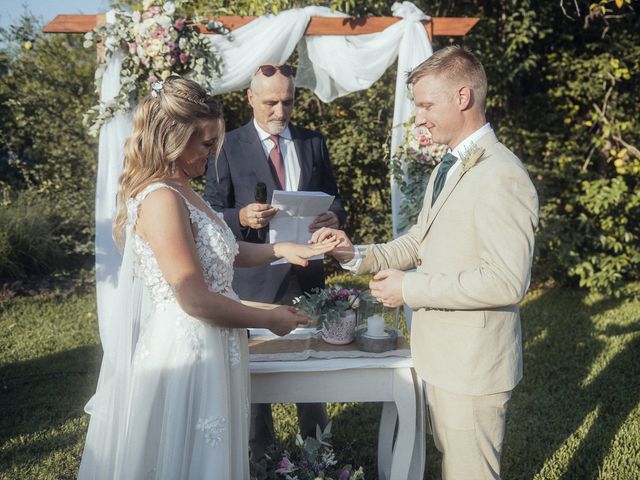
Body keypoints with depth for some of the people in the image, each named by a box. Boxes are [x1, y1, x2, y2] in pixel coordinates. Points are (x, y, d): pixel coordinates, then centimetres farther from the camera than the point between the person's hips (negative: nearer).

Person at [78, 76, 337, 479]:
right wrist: (269, 320, -11)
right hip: (184, 352, -9)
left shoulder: (181, 191, 9)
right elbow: (195, 300, -23)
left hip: (207, 351, 10)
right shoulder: (161, 199, -21)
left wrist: (279, 249, 6)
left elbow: (219, 252, 20)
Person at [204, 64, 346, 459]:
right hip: (254, 275, -3)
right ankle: (260, 455, 29)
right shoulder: (229, 147, -4)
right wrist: (242, 217, -25)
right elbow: (213, 212, -5)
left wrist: (335, 216, -13)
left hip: (306, 273, 3)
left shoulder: (314, 143, 6)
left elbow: (333, 197, 10)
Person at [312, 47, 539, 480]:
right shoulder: (448, 169, 12)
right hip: (444, 356, 10)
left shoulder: (501, 177, -22)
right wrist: (359, 256, 1)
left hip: (473, 366, -10)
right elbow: (420, 240, 17)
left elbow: (507, 282, -28)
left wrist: (411, 288, -22)